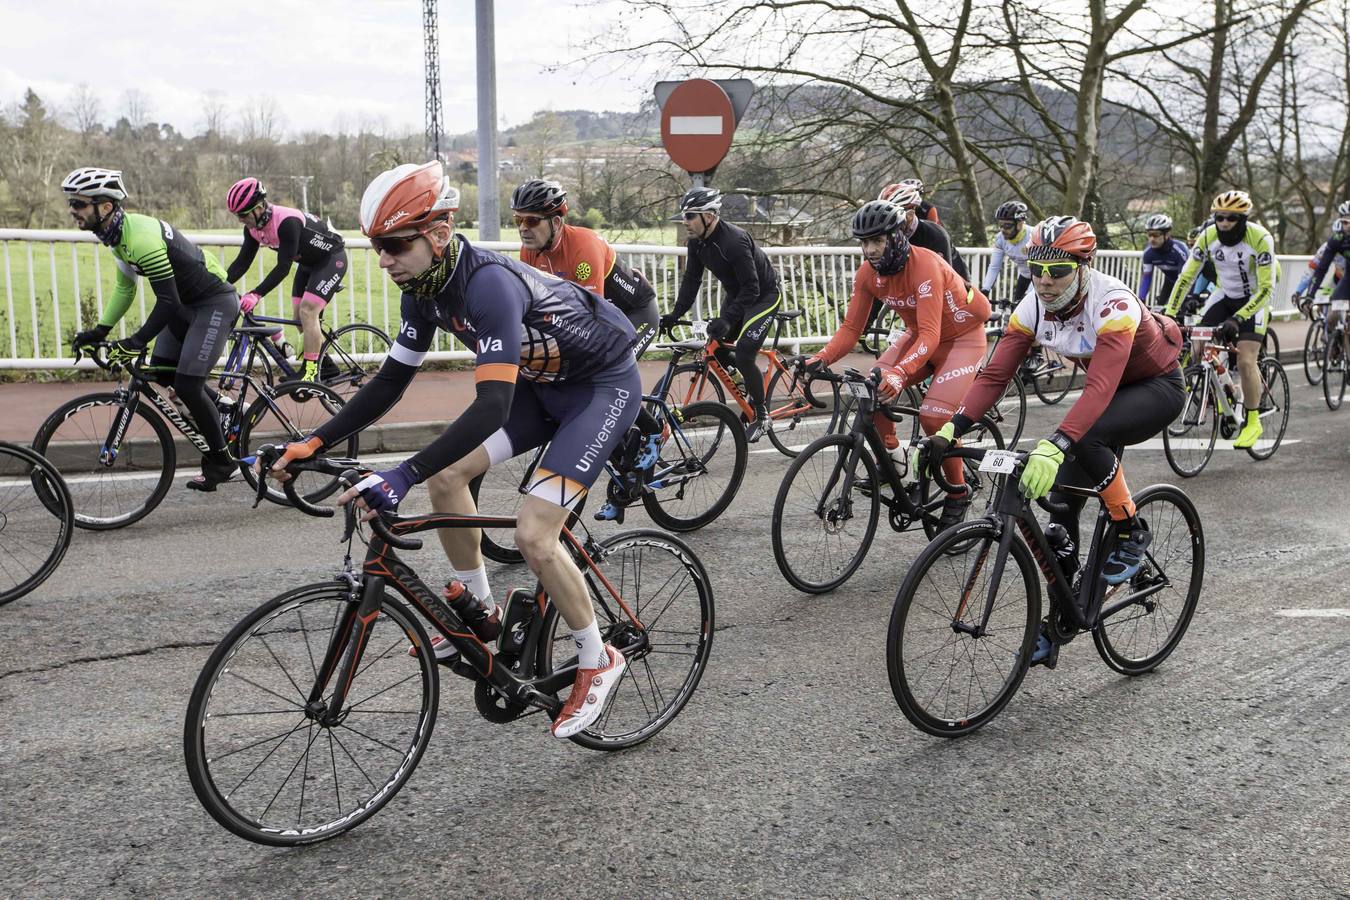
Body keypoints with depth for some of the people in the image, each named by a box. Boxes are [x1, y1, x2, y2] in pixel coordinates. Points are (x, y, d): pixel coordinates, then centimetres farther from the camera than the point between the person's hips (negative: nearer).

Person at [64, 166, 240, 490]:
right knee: (163, 371, 10)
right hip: (188, 303, 10)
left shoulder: (141, 237, -28)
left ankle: (220, 461, 3)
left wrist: (136, 342, -30)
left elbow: (167, 301, -28)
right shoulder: (120, 233, 3)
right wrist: (100, 330, 9)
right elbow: (125, 288, 15)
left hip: (215, 303, -10)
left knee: (186, 384, -12)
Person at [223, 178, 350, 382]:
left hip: (331, 258, -9)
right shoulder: (253, 227, -9)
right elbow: (242, 262, -5)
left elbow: (283, 267, -36)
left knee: (307, 311, -19)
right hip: (308, 263, 9)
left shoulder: (287, 221, -35)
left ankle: (311, 373, -16)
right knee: (300, 315, 6)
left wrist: (256, 295, -42)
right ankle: (326, 367, 20)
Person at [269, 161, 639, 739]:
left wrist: (402, 475, -50)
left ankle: (598, 661, 4)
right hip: (541, 383, 9)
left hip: (603, 384, -9)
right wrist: (313, 444, -6)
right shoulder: (423, 291, -6)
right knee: (446, 475, -4)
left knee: (533, 534, -18)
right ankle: (480, 612, 16)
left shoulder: (488, 284, -34)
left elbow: (493, 405, -42)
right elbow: (390, 382, 2)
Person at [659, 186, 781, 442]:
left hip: (763, 296, -8)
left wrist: (727, 319, -41)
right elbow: (691, 280, -2)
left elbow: (751, 288, -33)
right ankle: (754, 377, 26)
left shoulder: (734, 240, -32)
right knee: (715, 349, 0)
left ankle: (760, 414, 2)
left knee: (743, 354, -17)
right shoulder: (697, 242, -8)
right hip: (736, 294, 8)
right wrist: (675, 315, -11)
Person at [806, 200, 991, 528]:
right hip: (920, 334, 6)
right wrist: (821, 359, -30)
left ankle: (958, 492, 1)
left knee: (934, 416, -20)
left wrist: (899, 372, -57)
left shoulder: (925, 266, -33)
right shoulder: (868, 273, -14)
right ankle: (892, 459, 6)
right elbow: (851, 327, -12)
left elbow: (931, 334, -41)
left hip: (962, 337, -6)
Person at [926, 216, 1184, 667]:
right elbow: (995, 373, -17)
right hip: (1109, 391, 7)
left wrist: (1054, 445, -59)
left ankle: (1131, 533, -11)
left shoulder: (1112, 304, -34)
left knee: (1083, 438, -36)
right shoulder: (1033, 307, -14)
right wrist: (951, 428, -30)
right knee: (1062, 496, -5)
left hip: (1157, 387, -6)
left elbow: (1100, 386, -46)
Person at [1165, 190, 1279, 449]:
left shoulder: (1260, 239, -29)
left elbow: (1267, 288, -30)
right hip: (1225, 295, 5)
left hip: (1255, 298, -4)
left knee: (1245, 362, -15)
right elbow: (1186, 277, -13)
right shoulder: (1208, 237, -17)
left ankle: (1252, 421, 1)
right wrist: (1169, 314, -23)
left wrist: (1238, 319, -41)